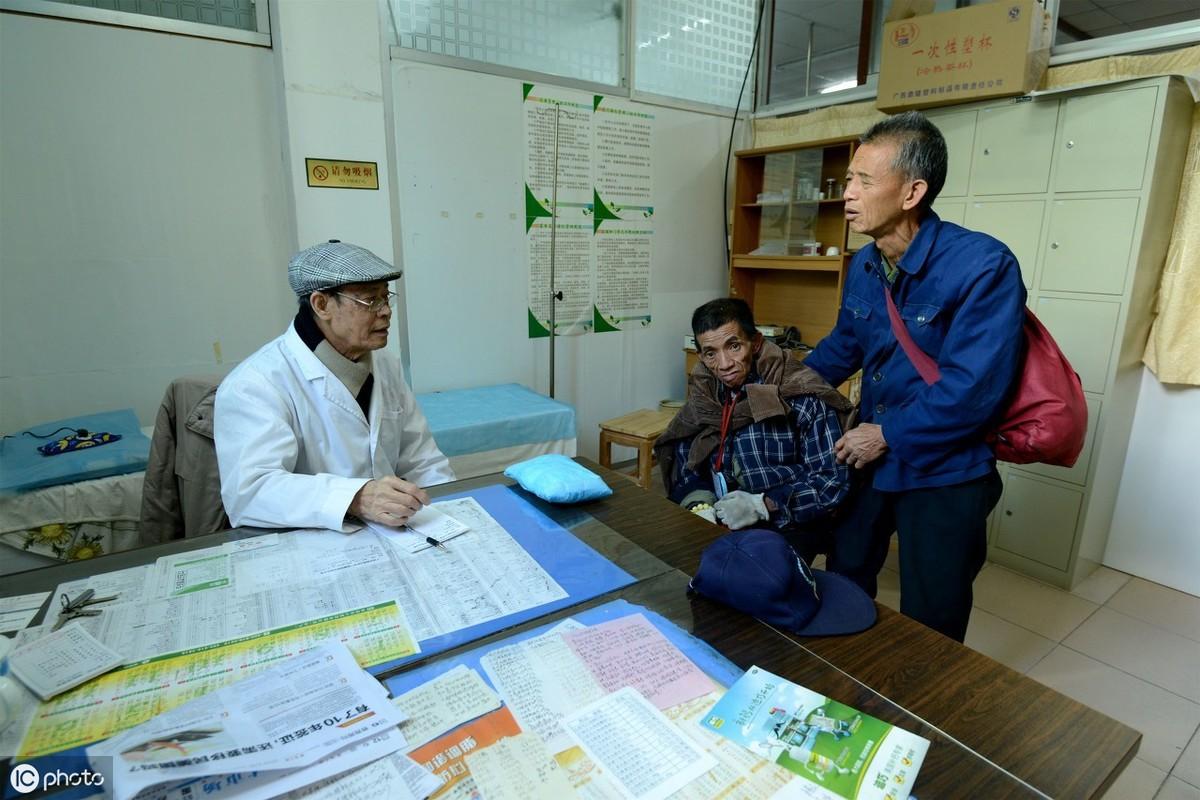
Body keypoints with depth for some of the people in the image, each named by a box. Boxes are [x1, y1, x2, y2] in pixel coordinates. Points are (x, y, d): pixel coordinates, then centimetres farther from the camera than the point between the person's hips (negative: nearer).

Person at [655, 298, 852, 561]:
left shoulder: (802, 397, -12)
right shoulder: (704, 393, 4)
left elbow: (834, 479, -13)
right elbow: (683, 459, 5)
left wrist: (763, 506, -24)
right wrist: (698, 506, -15)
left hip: (787, 529, -4)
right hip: (719, 524, 5)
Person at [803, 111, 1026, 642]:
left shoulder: (983, 266, -23)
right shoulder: (863, 266, 0)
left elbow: (973, 388, -28)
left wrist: (888, 435, -18)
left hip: (943, 476, -6)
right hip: (869, 458, 7)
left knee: (930, 631, 11)